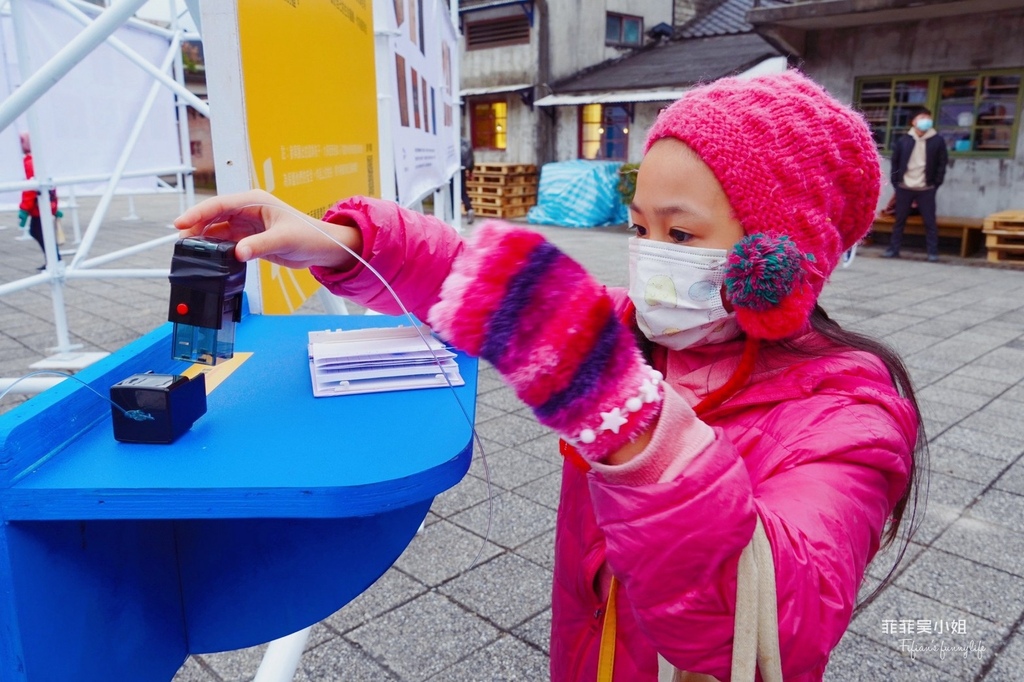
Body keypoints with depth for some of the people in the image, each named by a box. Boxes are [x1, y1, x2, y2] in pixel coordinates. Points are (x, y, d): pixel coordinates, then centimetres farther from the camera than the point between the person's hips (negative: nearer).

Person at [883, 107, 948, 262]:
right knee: (899, 220, 7)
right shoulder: (903, 140, 2)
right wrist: (896, 183, 0)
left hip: (926, 189, -1)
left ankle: (933, 252, 5)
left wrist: (935, 185, -3)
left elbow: (942, 164, 3)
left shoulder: (937, 141, 1)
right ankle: (893, 249, 15)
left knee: (930, 221, 0)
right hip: (904, 188, 1)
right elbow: (895, 162, 6)